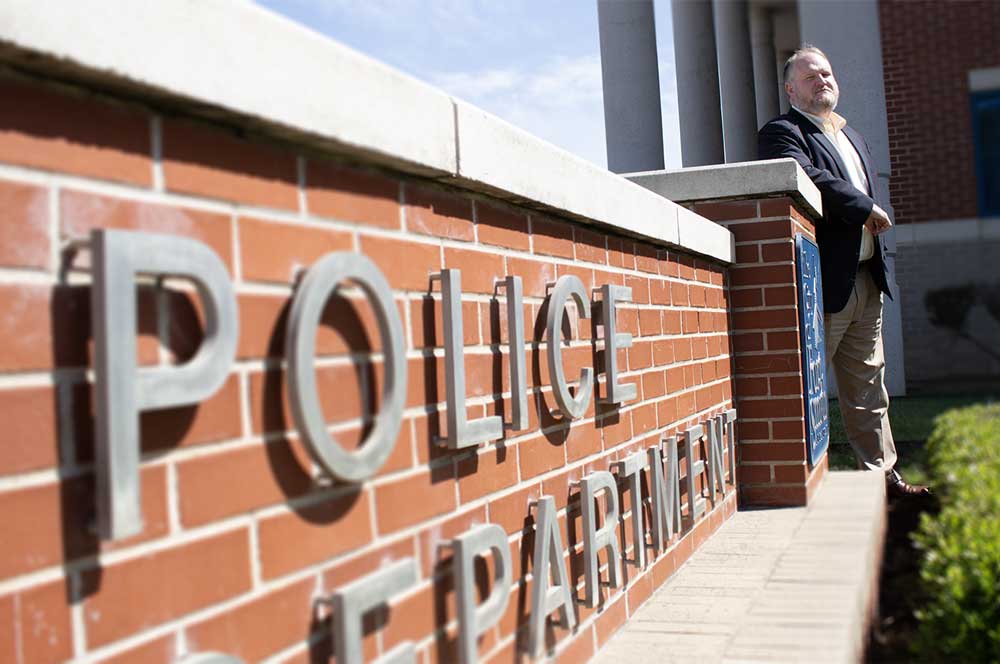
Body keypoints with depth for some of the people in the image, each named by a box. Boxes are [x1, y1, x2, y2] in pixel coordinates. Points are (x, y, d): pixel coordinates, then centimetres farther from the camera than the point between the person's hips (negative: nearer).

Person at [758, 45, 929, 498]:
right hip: (825, 281, -8)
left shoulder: (852, 137, 23)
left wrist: (878, 238, 9)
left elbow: (870, 189, 25)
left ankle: (881, 470, 23)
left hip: (866, 278, 9)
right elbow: (810, 180, -22)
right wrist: (867, 209, -15)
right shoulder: (782, 133, -5)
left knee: (868, 384, 14)